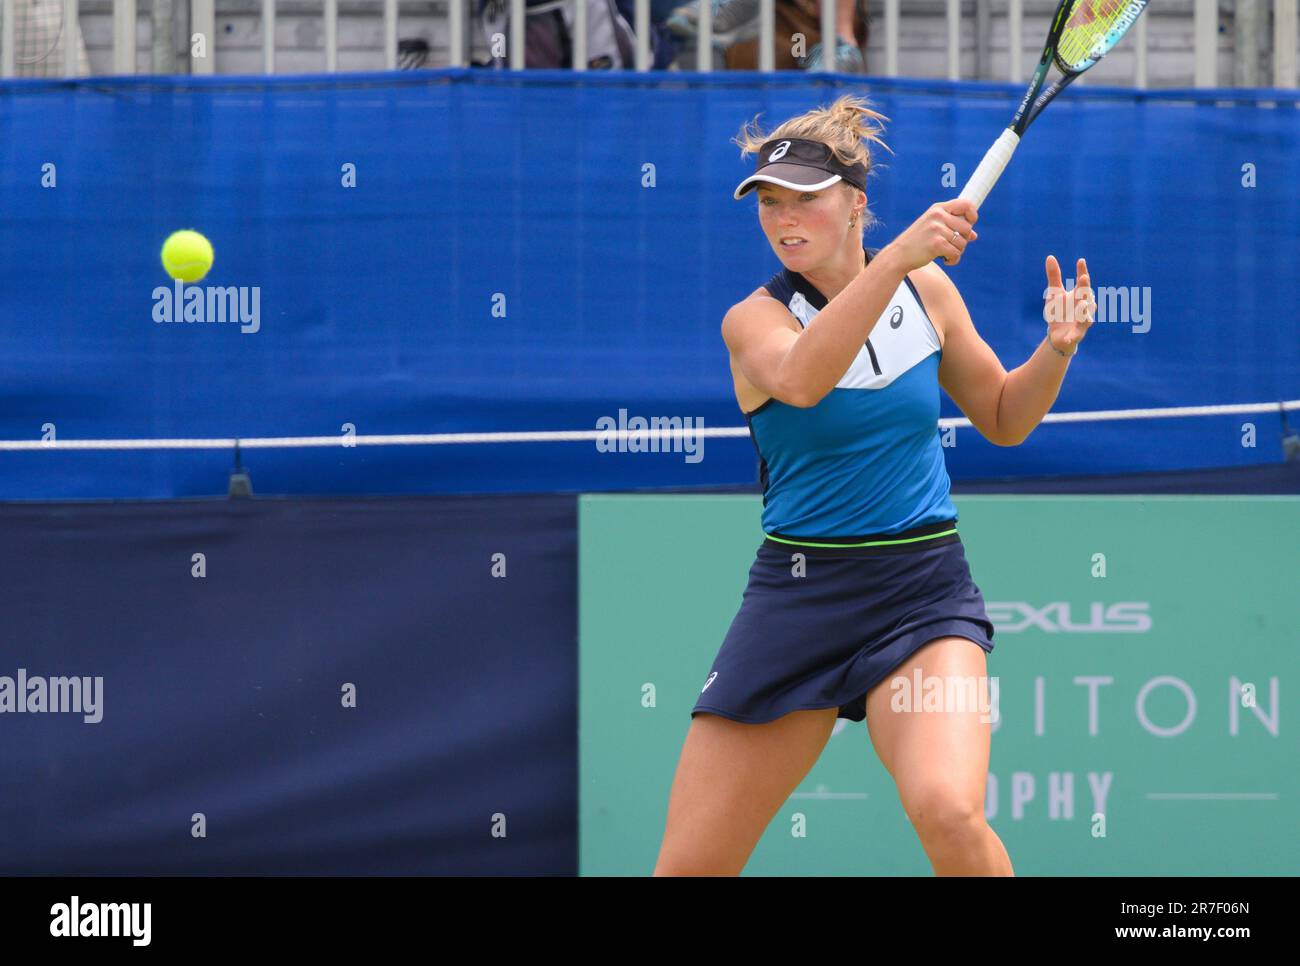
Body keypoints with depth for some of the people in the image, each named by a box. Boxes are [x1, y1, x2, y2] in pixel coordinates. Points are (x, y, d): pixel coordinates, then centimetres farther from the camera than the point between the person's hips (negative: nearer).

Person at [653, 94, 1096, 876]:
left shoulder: (928, 291, 5)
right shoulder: (754, 319, -6)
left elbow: (1003, 420, 18)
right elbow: (800, 380, -31)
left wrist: (1057, 349, -3)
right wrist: (896, 258, -39)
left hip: (923, 595, 1)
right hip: (799, 598, 0)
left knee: (947, 811, -29)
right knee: (689, 866, -2)